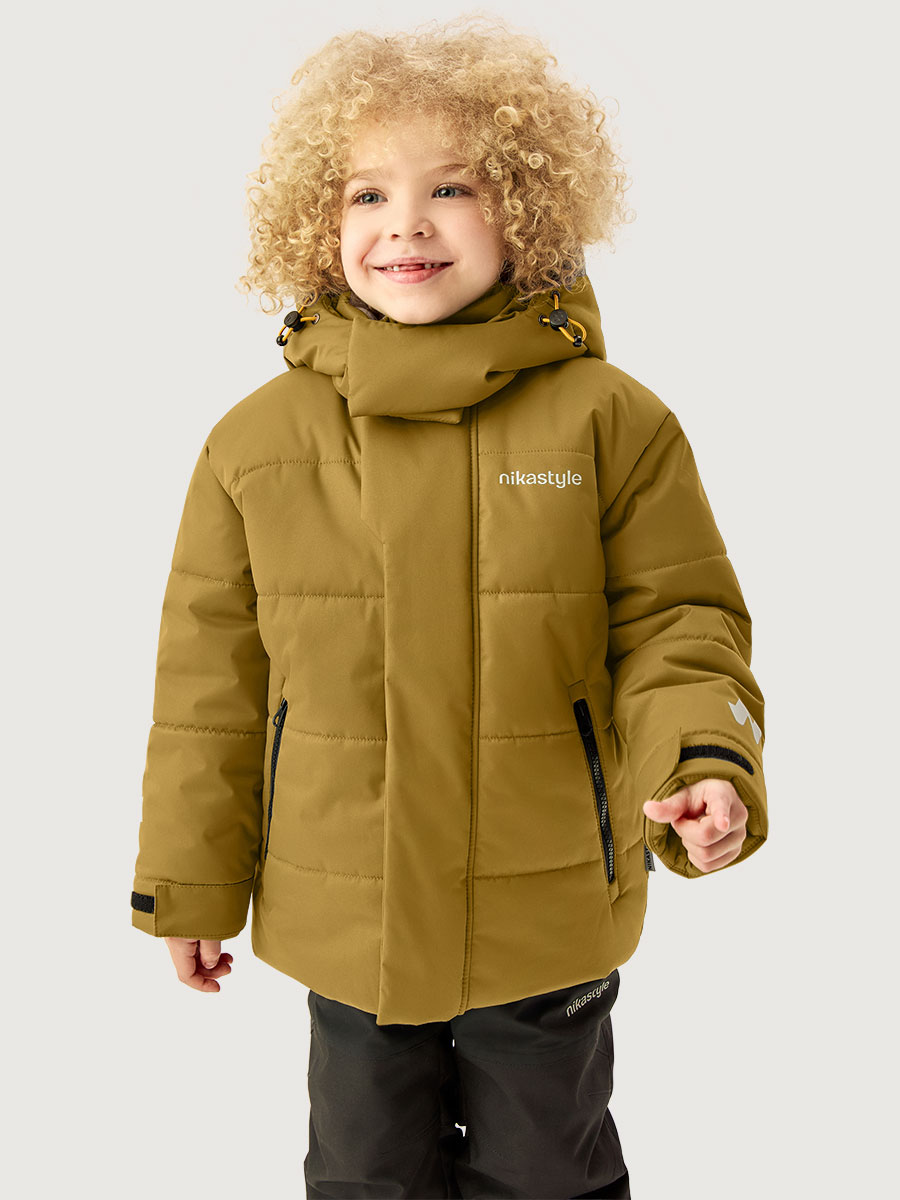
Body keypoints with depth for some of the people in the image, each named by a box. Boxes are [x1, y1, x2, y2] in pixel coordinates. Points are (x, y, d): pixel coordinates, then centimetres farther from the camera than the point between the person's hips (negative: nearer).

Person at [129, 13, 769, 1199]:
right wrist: (191, 879, 7)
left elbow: (677, 623, -4)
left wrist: (703, 760, -24)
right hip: (344, 920, 2)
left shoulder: (609, 419, -10)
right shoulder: (257, 440, -5)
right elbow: (214, 678, 2)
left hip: (546, 920, -1)